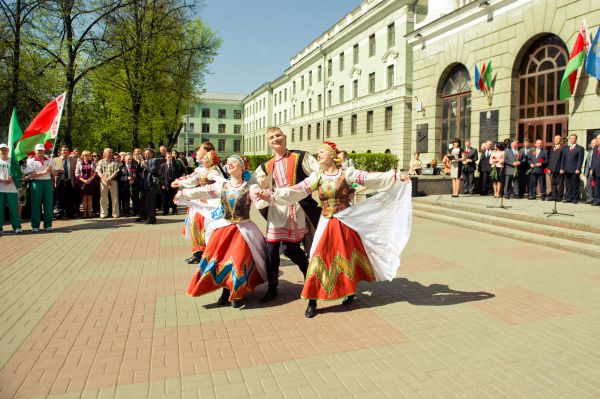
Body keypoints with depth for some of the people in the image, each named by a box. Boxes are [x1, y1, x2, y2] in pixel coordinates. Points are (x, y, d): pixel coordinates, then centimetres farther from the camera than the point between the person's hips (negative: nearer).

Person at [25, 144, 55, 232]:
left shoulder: (48, 160, 13)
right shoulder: (31, 161, 1)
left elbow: (54, 174, 15)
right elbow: (30, 175, -10)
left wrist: (51, 171, -7)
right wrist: (43, 172, -17)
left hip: (48, 182, 3)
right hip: (36, 183, -3)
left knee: (48, 204, 3)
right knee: (36, 205, 0)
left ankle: (48, 225, 10)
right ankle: (35, 226, 7)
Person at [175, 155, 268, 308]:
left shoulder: (250, 187, -6)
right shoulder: (221, 185, 5)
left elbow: (261, 202, -20)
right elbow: (201, 191, 8)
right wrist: (183, 193, 9)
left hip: (243, 229, -4)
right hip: (223, 227, 4)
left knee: (238, 260, -16)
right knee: (213, 257, -7)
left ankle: (238, 292, 9)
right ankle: (226, 289, 13)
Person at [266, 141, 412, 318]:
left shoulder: (347, 173, -5)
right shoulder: (316, 177, 2)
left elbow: (371, 178, -10)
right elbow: (296, 190, -5)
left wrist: (396, 177, -18)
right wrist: (272, 196, -15)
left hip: (347, 223, -1)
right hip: (327, 224, 2)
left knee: (348, 257, 10)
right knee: (320, 257, -2)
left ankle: (350, 292, 35)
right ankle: (312, 301, 7)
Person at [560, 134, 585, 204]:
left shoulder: (580, 148, 2)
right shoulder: (566, 149, 18)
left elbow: (580, 159, -6)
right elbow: (563, 159, 17)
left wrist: (578, 169, -14)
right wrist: (562, 168, 7)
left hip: (574, 171, -5)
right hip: (566, 170, 5)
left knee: (575, 185, -1)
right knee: (568, 185, 6)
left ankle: (575, 199, 3)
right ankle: (568, 198, 10)